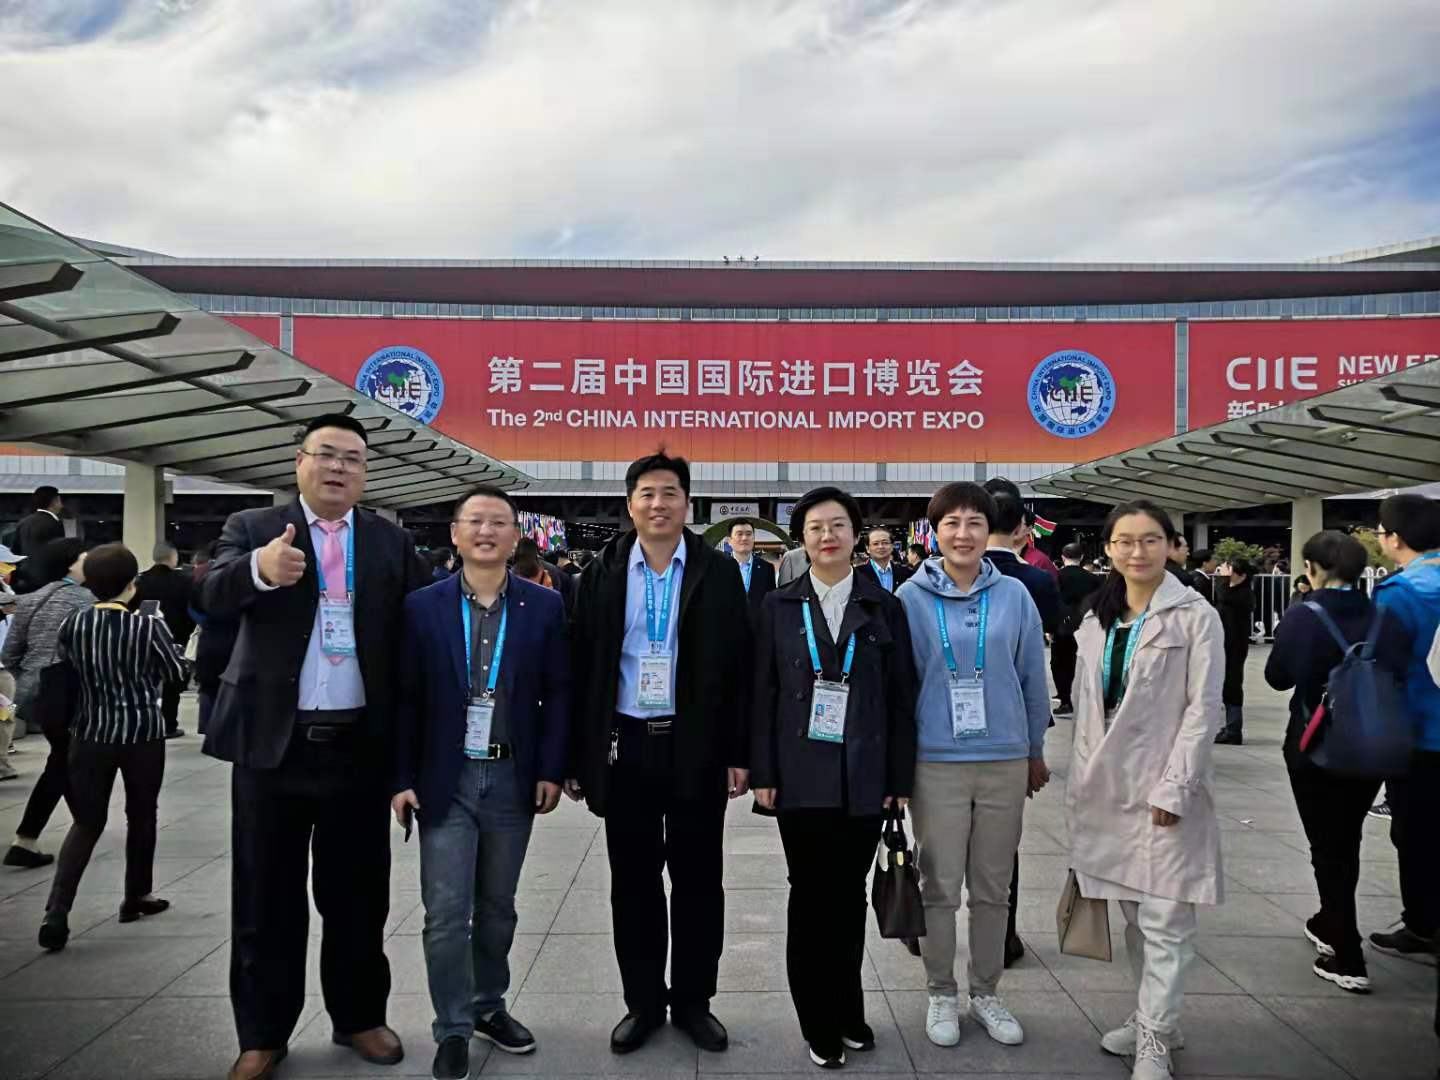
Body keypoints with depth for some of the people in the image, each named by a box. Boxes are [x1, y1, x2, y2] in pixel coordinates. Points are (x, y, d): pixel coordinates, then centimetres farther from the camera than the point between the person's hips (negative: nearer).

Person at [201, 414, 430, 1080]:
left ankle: (358, 1017, 32)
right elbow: (214, 597, -17)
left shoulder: (392, 542, 5)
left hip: (361, 744, 1)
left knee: (357, 893, 14)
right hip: (272, 742, -1)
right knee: (267, 896, 11)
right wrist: (259, 569, -39)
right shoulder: (252, 528, 1)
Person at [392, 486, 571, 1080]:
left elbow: (558, 693, 0)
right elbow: (407, 698, -1)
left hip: (513, 778, 1)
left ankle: (488, 1006, 35)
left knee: (497, 907, 15)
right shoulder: (422, 606, -2)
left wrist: (550, 770, -5)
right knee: (446, 913, 1)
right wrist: (402, 778, -5)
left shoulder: (545, 606, -1)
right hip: (446, 778, -1)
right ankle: (453, 1029, 18)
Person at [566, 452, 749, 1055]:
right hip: (624, 745, 1)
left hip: (697, 747, -1)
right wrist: (576, 757, 1)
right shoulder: (603, 573, 2)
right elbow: (582, 668, 3)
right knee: (633, 881, 11)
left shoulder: (719, 572, -1)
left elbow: (737, 666, -2)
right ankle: (642, 1002, 27)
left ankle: (693, 1001, 26)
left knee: (698, 879, 9)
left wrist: (740, 752, -5)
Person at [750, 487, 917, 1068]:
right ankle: (819, 1021, 21)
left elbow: (901, 696, 2)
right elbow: (762, 693, 2)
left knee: (849, 895, 11)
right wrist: (762, 772, -3)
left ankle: (848, 1010, 29)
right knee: (809, 897, 5)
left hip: (864, 777, 1)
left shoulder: (884, 606, 3)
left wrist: (901, 777, -1)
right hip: (801, 776, 0)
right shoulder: (779, 606, 3)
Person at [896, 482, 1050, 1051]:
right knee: (940, 887, 7)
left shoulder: (1014, 596, -1)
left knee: (993, 887, 13)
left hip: (1005, 761, 2)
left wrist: (1035, 752, 12)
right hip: (937, 763, -2)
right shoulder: (912, 598, -5)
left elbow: (1033, 679, 7)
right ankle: (942, 995, 25)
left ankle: (986, 993, 30)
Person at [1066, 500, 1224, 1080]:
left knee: (1163, 919, -2)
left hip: (1164, 786, -5)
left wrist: (1173, 787, -15)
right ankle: (1151, 1017, 32)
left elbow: (1204, 709, -10)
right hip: (1109, 785, 6)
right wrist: (1081, 782, 9)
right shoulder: (1097, 619, 9)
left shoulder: (1195, 616, -7)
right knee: (1133, 913, 16)